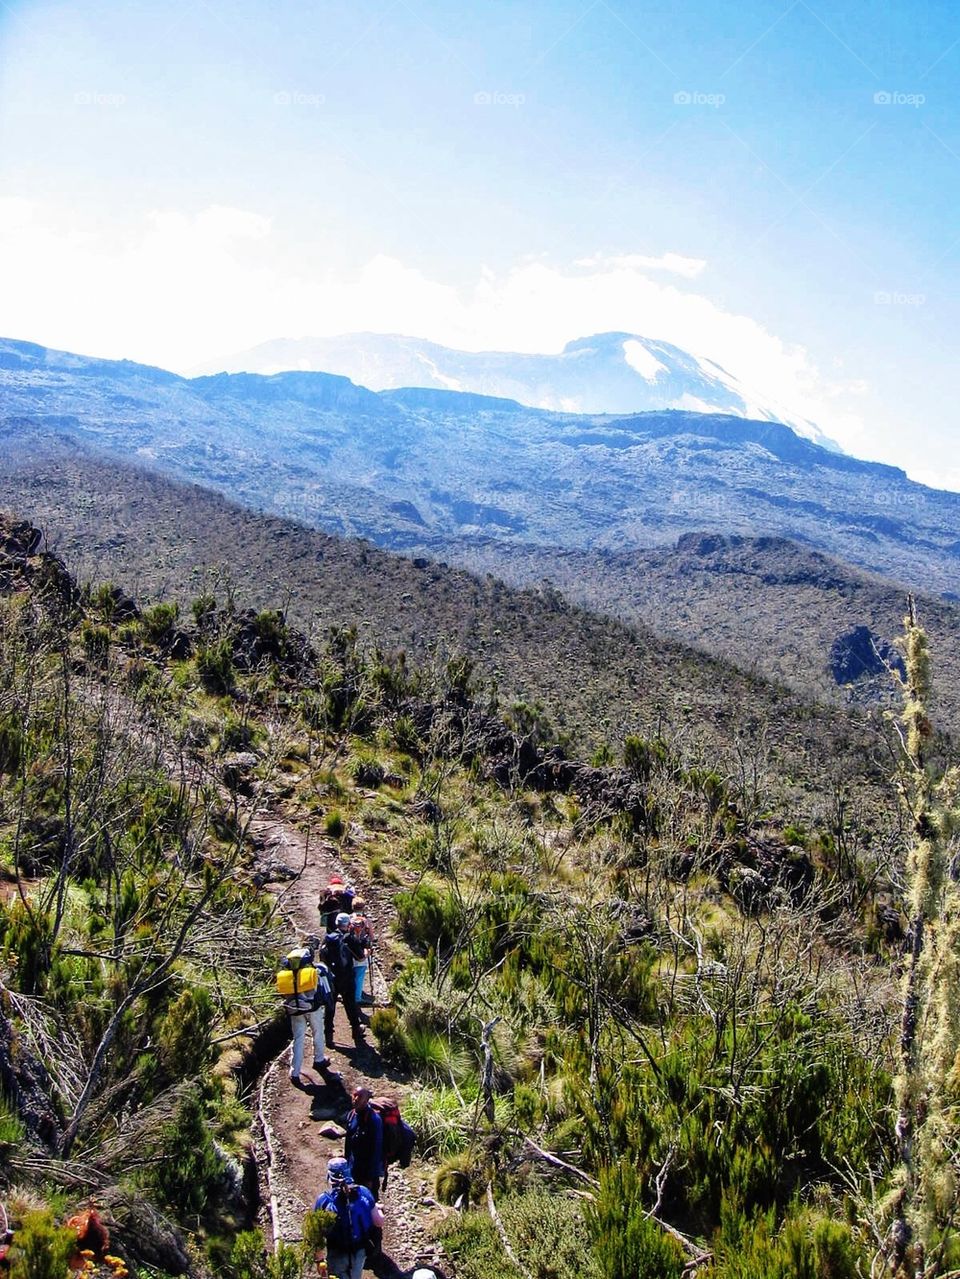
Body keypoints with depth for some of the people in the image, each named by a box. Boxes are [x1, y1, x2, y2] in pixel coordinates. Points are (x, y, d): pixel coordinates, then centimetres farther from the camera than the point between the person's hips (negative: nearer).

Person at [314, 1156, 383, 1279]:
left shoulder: (323, 1201, -21)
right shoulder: (363, 1193, -14)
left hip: (337, 1255, -3)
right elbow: (379, 1222, -6)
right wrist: (377, 1208, 14)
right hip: (360, 1251, 3)